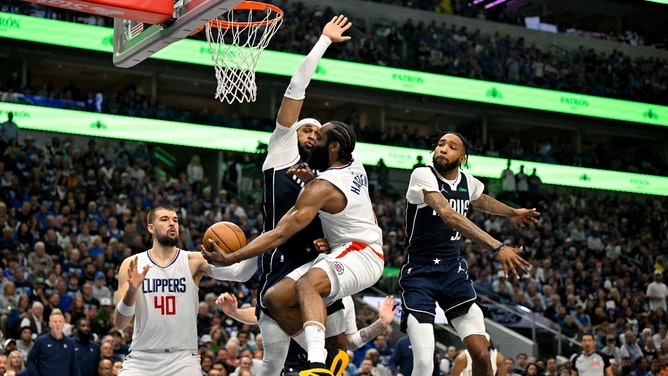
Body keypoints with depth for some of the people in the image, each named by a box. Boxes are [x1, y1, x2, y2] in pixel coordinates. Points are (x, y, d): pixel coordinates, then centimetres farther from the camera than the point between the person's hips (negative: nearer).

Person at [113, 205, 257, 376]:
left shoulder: (193, 261, 0)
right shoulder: (132, 265, 0)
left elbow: (238, 274, -15)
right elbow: (120, 323, -4)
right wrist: (131, 291, -22)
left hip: (183, 358, 0)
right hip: (141, 358, 0)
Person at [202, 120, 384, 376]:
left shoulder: (321, 188, -20)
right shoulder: (355, 166, 5)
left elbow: (280, 235, -25)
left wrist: (231, 258, -23)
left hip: (360, 254, -10)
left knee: (306, 285, -41)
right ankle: (328, 355, 9)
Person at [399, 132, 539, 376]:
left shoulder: (468, 183, 5)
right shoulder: (422, 176, -16)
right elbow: (449, 216, -32)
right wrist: (497, 247, -39)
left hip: (453, 271, 6)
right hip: (420, 273, -5)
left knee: (482, 355, -4)